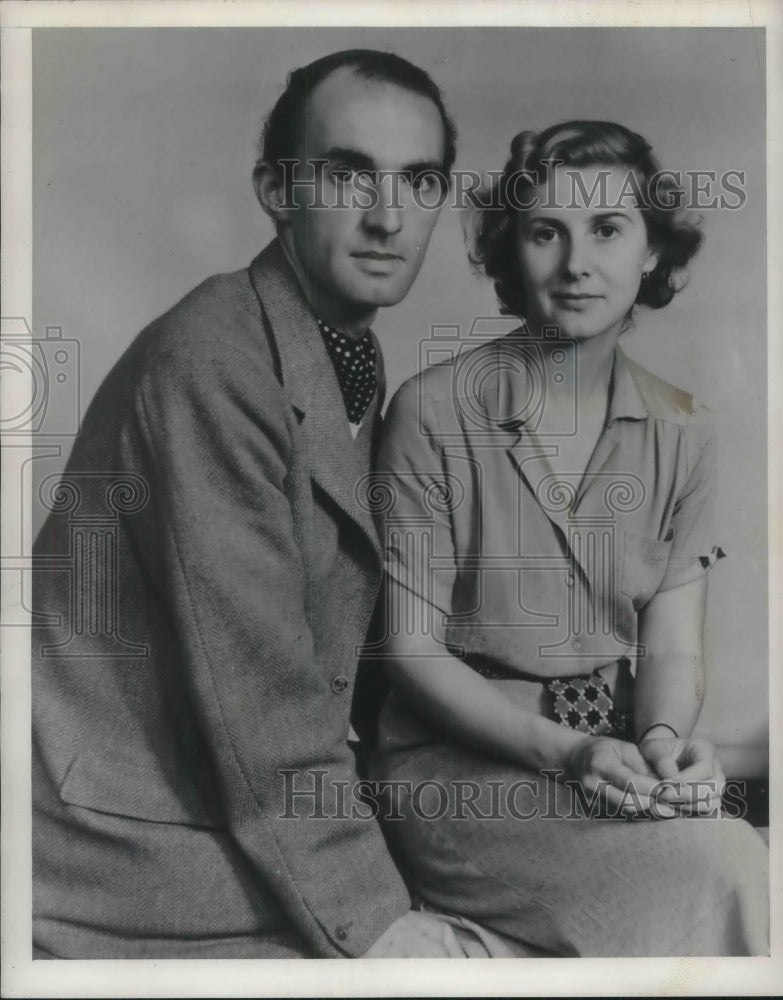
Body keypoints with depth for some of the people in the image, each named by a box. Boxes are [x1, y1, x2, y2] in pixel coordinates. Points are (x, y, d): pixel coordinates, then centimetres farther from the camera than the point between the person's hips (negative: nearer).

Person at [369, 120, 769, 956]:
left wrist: (666, 736, -18)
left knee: (744, 856, -25)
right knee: (722, 869, -26)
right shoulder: (434, 412, -8)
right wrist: (563, 752, -19)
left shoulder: (679, 431, 6)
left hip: (616, 757, 5)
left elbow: (673, 648, 4)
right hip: (460, 761, -4)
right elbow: (412, 649, -7)